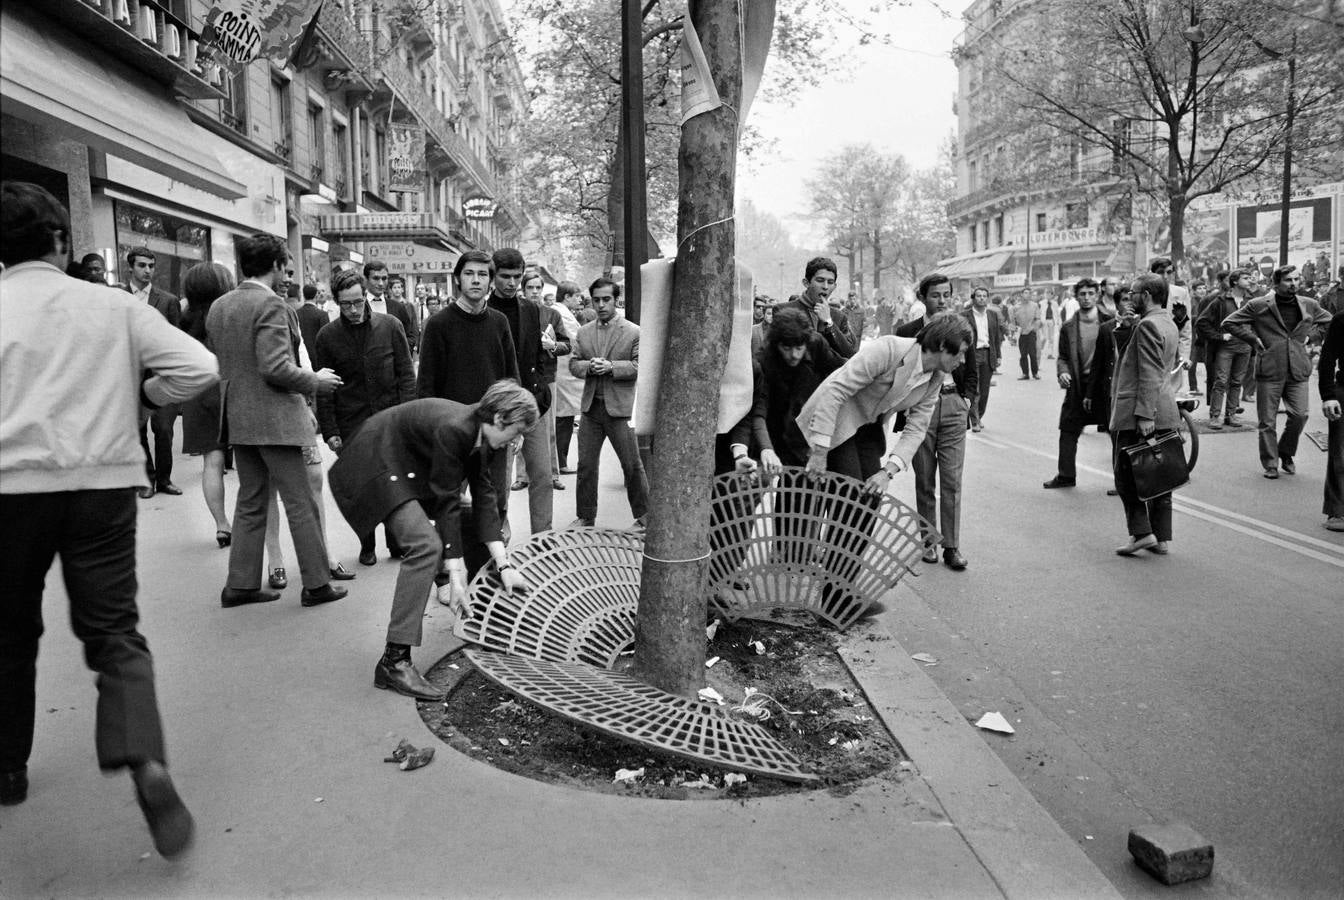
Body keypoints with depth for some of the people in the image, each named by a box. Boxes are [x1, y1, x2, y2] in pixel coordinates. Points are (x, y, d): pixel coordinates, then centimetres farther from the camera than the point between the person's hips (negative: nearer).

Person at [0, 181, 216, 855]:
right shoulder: (114, 306, 2)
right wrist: (137, 397, 10)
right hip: (103, 485, 0)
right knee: (113, 632, 4)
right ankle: (144, 760, -17)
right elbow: (198, 369, -5)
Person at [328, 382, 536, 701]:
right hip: (377, 464, -11)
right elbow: (447, 503, -28)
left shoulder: (481, 436, -2)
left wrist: (503, 565, -5)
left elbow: (484, 497, -1)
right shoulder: (453, 429, -30)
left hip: (410, 469, 11)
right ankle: (394, 661, -25)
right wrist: (456, 573, -25)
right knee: (425, 544, -26)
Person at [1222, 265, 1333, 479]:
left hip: (1298, 372, 3)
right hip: (1269, 371, -3)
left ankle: (1286, 455, 18)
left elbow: (1329, 322, 28)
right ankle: (1270, 465, 13)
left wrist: (1309, 334, 13)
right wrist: (1253, 340, -2)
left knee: (1300, 415, -7)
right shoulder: (1259, 306, -2)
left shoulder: (1309, 305, 10)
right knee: (1267, 421, 1)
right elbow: (1229, 323, 1)